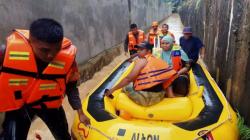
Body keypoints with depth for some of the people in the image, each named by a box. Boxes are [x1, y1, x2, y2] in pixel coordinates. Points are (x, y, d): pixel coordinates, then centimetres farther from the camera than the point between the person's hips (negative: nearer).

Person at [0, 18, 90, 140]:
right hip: (17, 105, -1)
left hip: (49, 103, 2)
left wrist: (80, 112, -7)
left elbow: (71, 85, -8)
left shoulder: (68, 54, -25)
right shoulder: (10, 46, -29)